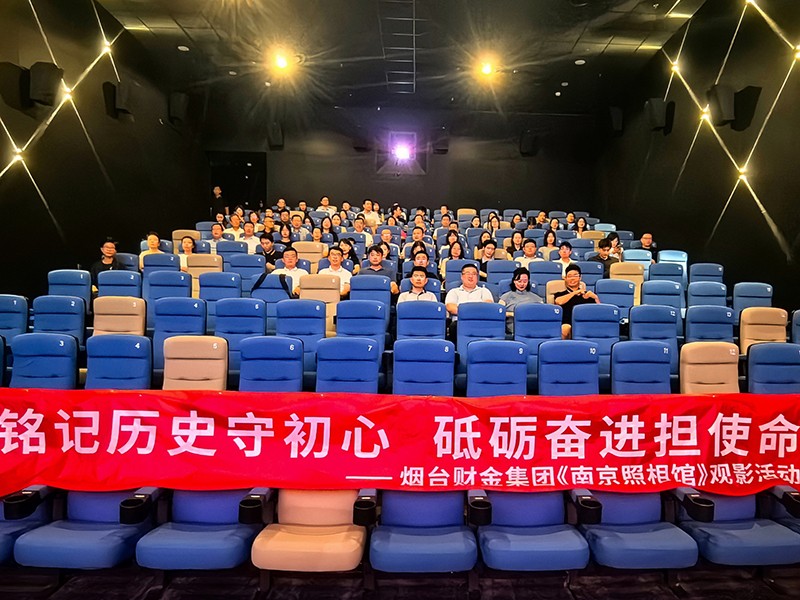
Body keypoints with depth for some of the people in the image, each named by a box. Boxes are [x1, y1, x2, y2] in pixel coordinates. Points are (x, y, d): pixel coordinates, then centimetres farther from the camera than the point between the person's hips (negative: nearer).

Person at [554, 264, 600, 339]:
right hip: (567, 324, -1)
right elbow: (559, 302, -5)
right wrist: (575, 292, 3)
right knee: (565, 328, -37)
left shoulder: (587, 294, 24)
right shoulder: (560, 294, 21)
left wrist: (596, 298, -2)